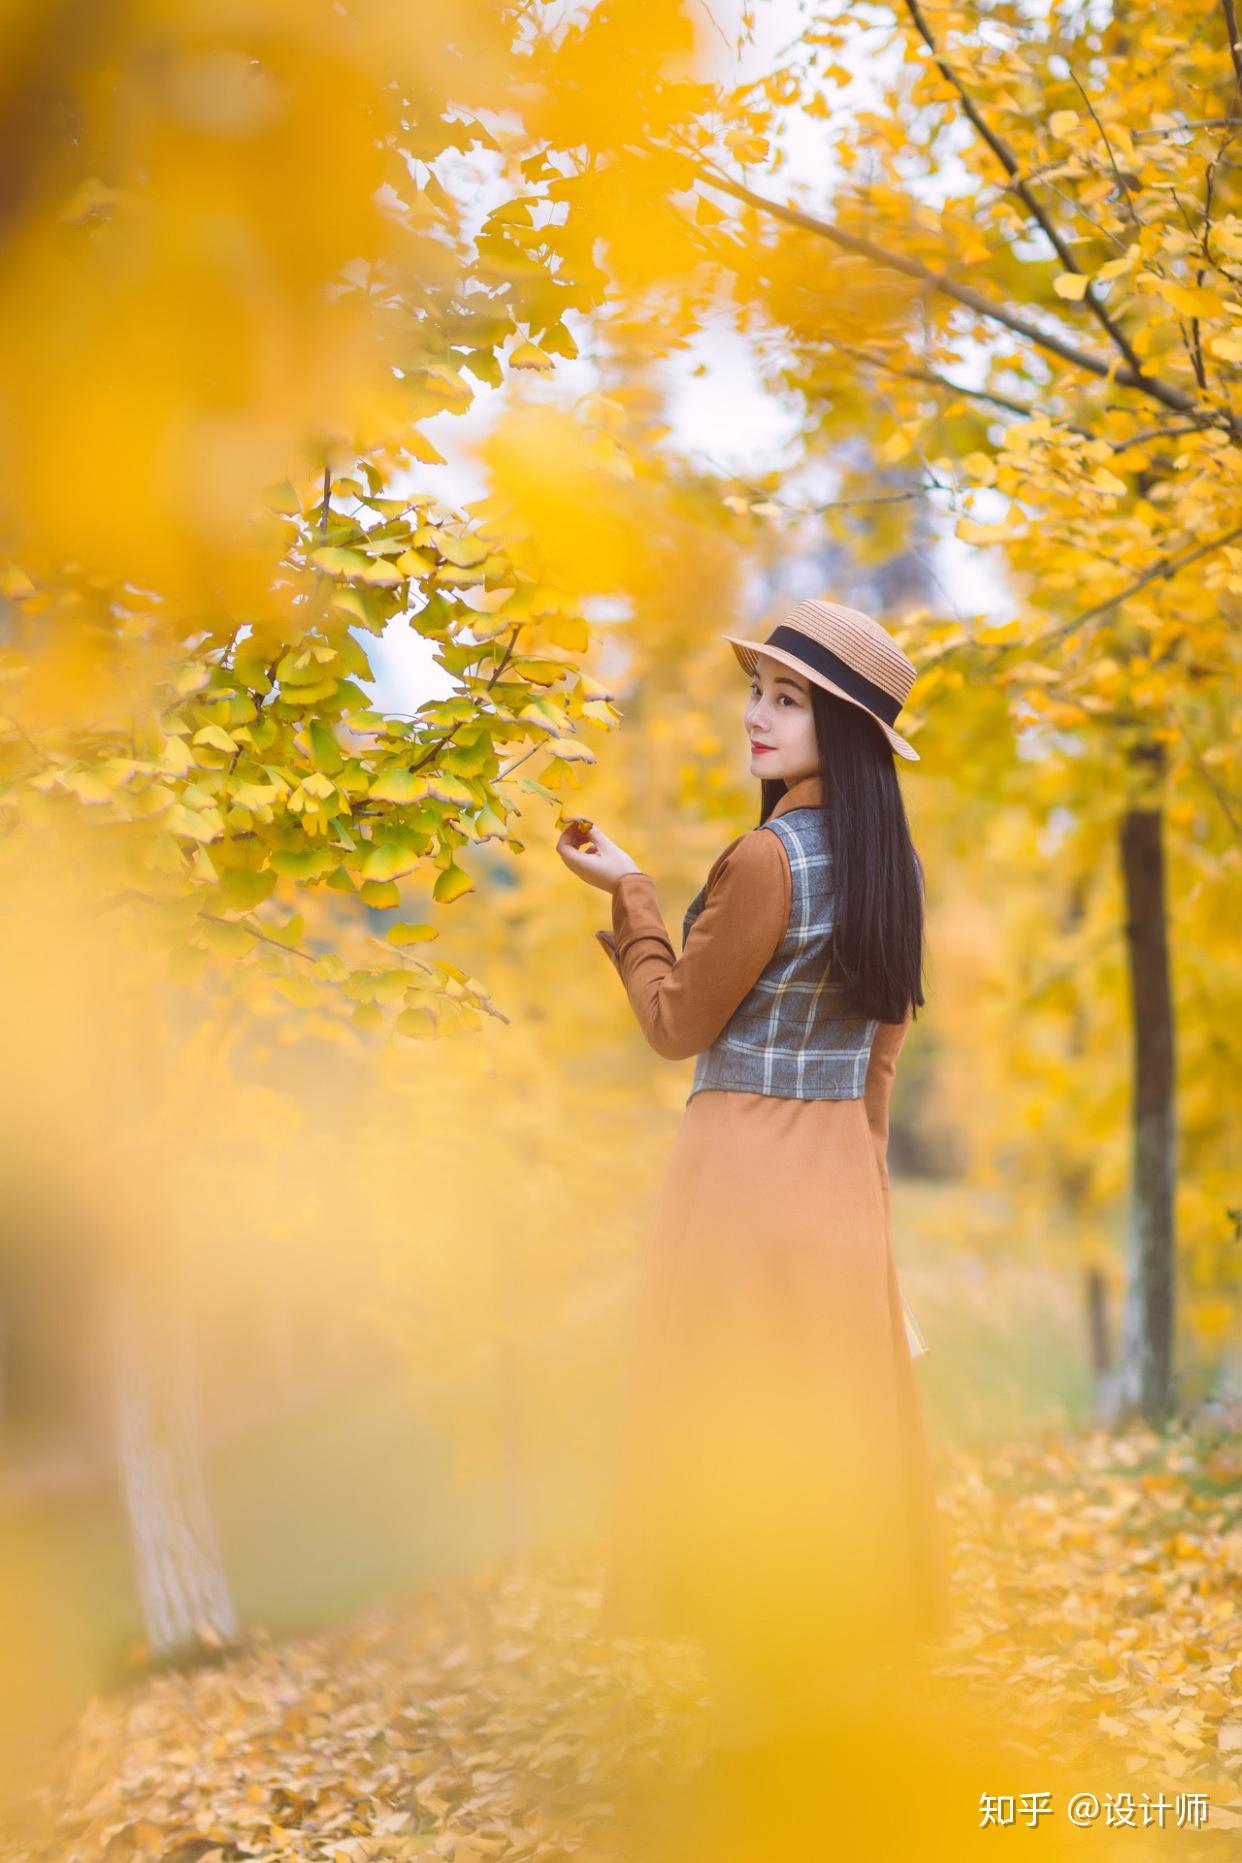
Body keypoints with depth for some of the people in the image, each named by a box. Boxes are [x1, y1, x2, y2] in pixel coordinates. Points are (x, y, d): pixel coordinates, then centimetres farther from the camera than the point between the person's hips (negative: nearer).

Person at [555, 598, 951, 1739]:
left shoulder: (766, 859, -18)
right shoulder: (888, 862, 7)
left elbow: (678, 1025, -9)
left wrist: (629, 895, 2)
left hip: (747, 1164, -8)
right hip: (845, 1168, 8)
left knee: (741, 1424, 0)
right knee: (834, 1419, 14)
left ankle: (764, 1648, 6)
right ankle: (848, 1638, 22)